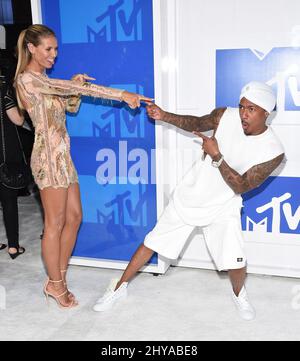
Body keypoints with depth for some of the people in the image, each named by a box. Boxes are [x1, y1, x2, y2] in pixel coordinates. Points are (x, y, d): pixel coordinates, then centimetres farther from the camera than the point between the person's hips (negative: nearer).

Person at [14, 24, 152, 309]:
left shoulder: (44, 80, 17)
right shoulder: (27, 78, -13)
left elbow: (71, 106, 21)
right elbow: (68, 87, -20)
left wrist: (75, 87, -1)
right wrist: (122, 95, -23)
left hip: (61, 155, 9)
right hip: (49, 156, -9)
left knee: (74, 217, 12)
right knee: (55, 223, 0)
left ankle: (57, 278, 24)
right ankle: (55, 285, 16)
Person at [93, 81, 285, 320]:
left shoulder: (273, 152, -20)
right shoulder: (225, 115, -15)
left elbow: (241, 186, -21)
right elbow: (197, 123, 4)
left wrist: (217, 156, -31)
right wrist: (165, 116, -12)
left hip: (222, 206, -1)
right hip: (188, 197, 2)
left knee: (235, 261, -11)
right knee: (152, 243, 6)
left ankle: (239, 294, 27)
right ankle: (120, 288, 28)